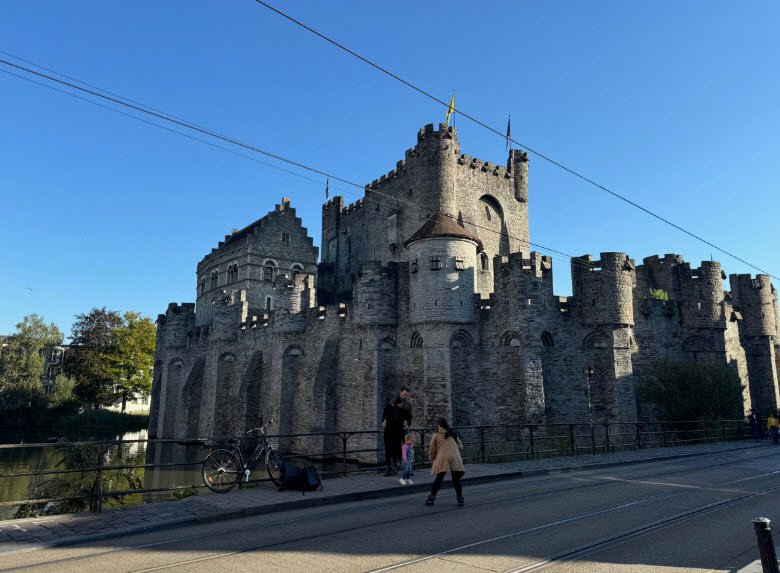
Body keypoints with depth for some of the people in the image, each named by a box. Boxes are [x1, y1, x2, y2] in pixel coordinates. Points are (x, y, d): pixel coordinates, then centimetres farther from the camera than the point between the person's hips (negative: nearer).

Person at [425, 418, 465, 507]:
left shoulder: (436, 435, 12)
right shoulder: (453, 434, 20)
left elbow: (431, 450, 13)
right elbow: (460, 446, 19)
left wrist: (432, 459, 30)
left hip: (442, 458, -2)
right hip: (455, 458, 2)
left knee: (438, 479, 8)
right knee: (456, 480, 12)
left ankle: (431, 498, 9)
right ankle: (460, 500, 11)